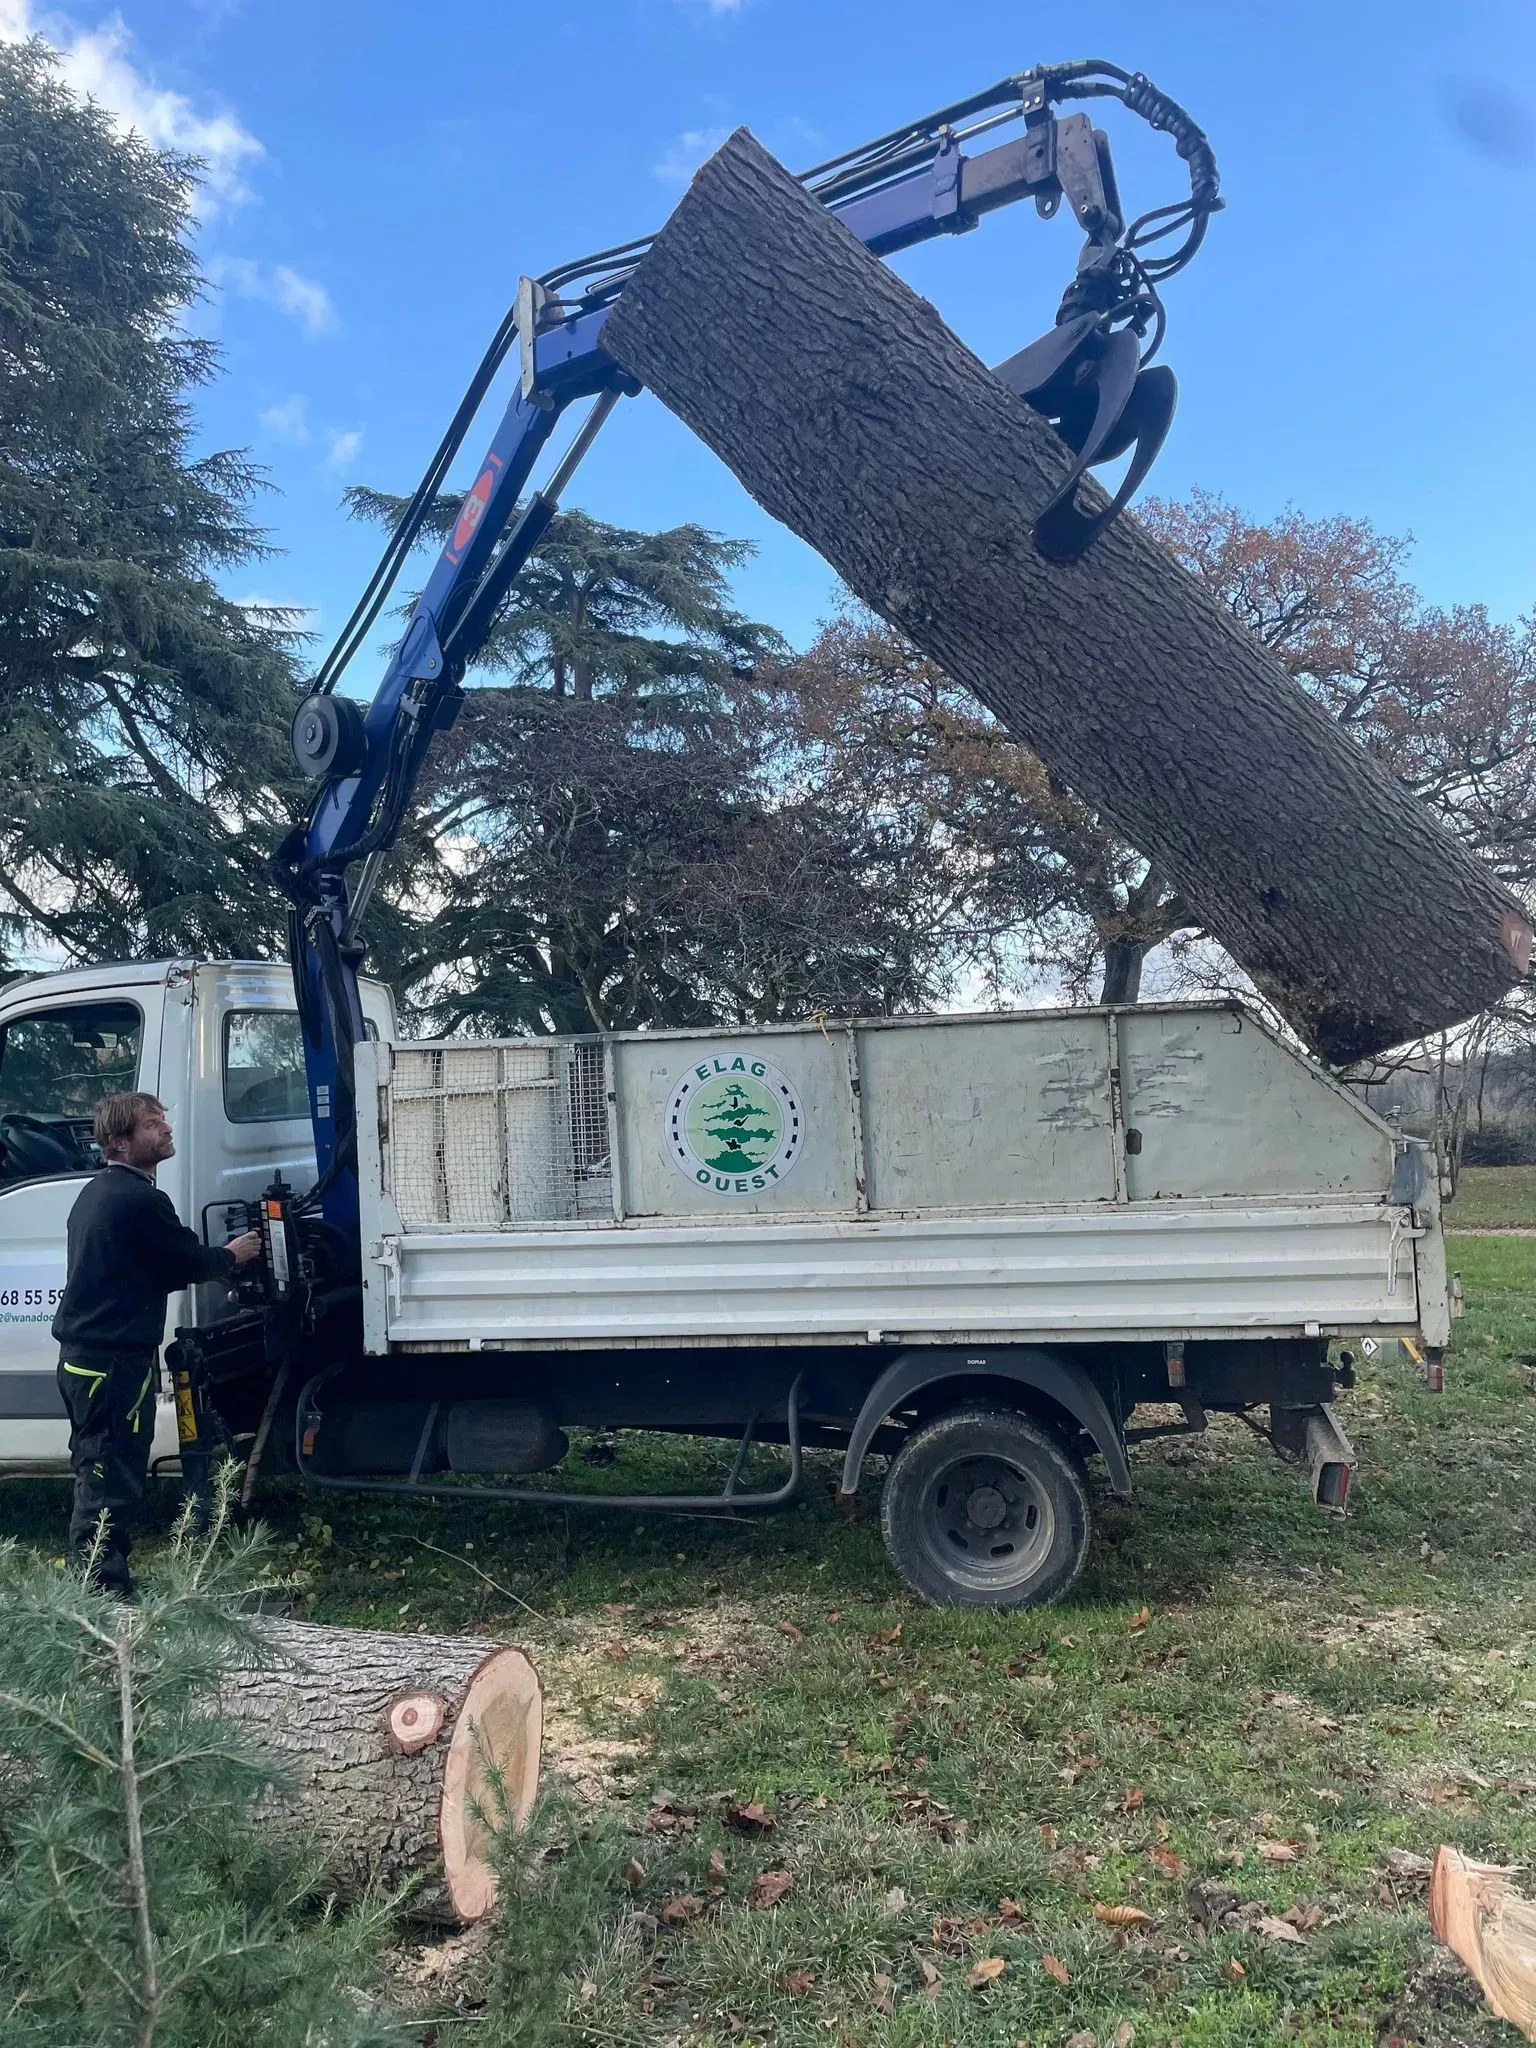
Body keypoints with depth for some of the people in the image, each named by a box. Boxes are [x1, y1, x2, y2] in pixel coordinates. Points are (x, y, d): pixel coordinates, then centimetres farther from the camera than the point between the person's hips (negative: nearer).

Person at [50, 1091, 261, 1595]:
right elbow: (192, 1259, -10)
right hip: (116, 1361, -10)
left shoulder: (96, 1193, 14)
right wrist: (231, 1255, 10)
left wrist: (213, 1261, 12)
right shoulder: (140, 1199, -18)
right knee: (112, 1483, -6)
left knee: (99, 1476, 18)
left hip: (83, 1357, 10)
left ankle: (94, 1586, 28)